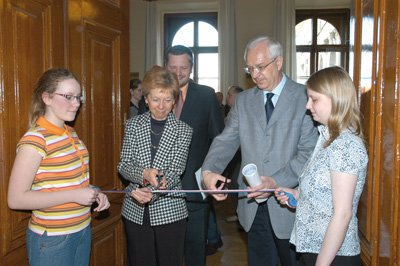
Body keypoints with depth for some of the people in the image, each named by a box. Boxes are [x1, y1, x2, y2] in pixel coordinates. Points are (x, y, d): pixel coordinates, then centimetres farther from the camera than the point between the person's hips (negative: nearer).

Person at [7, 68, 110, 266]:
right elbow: (15, 199, -20)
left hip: (83, 231, 8)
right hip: (52, 241, -7)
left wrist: (93, 193, 0)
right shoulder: (35, 140, -18)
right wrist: (74, 195, -23)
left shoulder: (70, 133, 7)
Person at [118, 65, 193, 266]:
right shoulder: (133, 125, 1)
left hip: (169, 210, -1)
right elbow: (123, 165, -4)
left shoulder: (183, 130, -4)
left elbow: (175, 172, -12)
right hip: (135, 211, 2)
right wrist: (144, 174, -25)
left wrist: (153, 192, -29)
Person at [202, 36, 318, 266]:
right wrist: (209, 170, -19)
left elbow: (309, 152, -13)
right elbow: (227, 141, 0)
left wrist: (276, 181, -26)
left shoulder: (305, 98, -6)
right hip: (254, 206, 4)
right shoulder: (243, 101, 8)